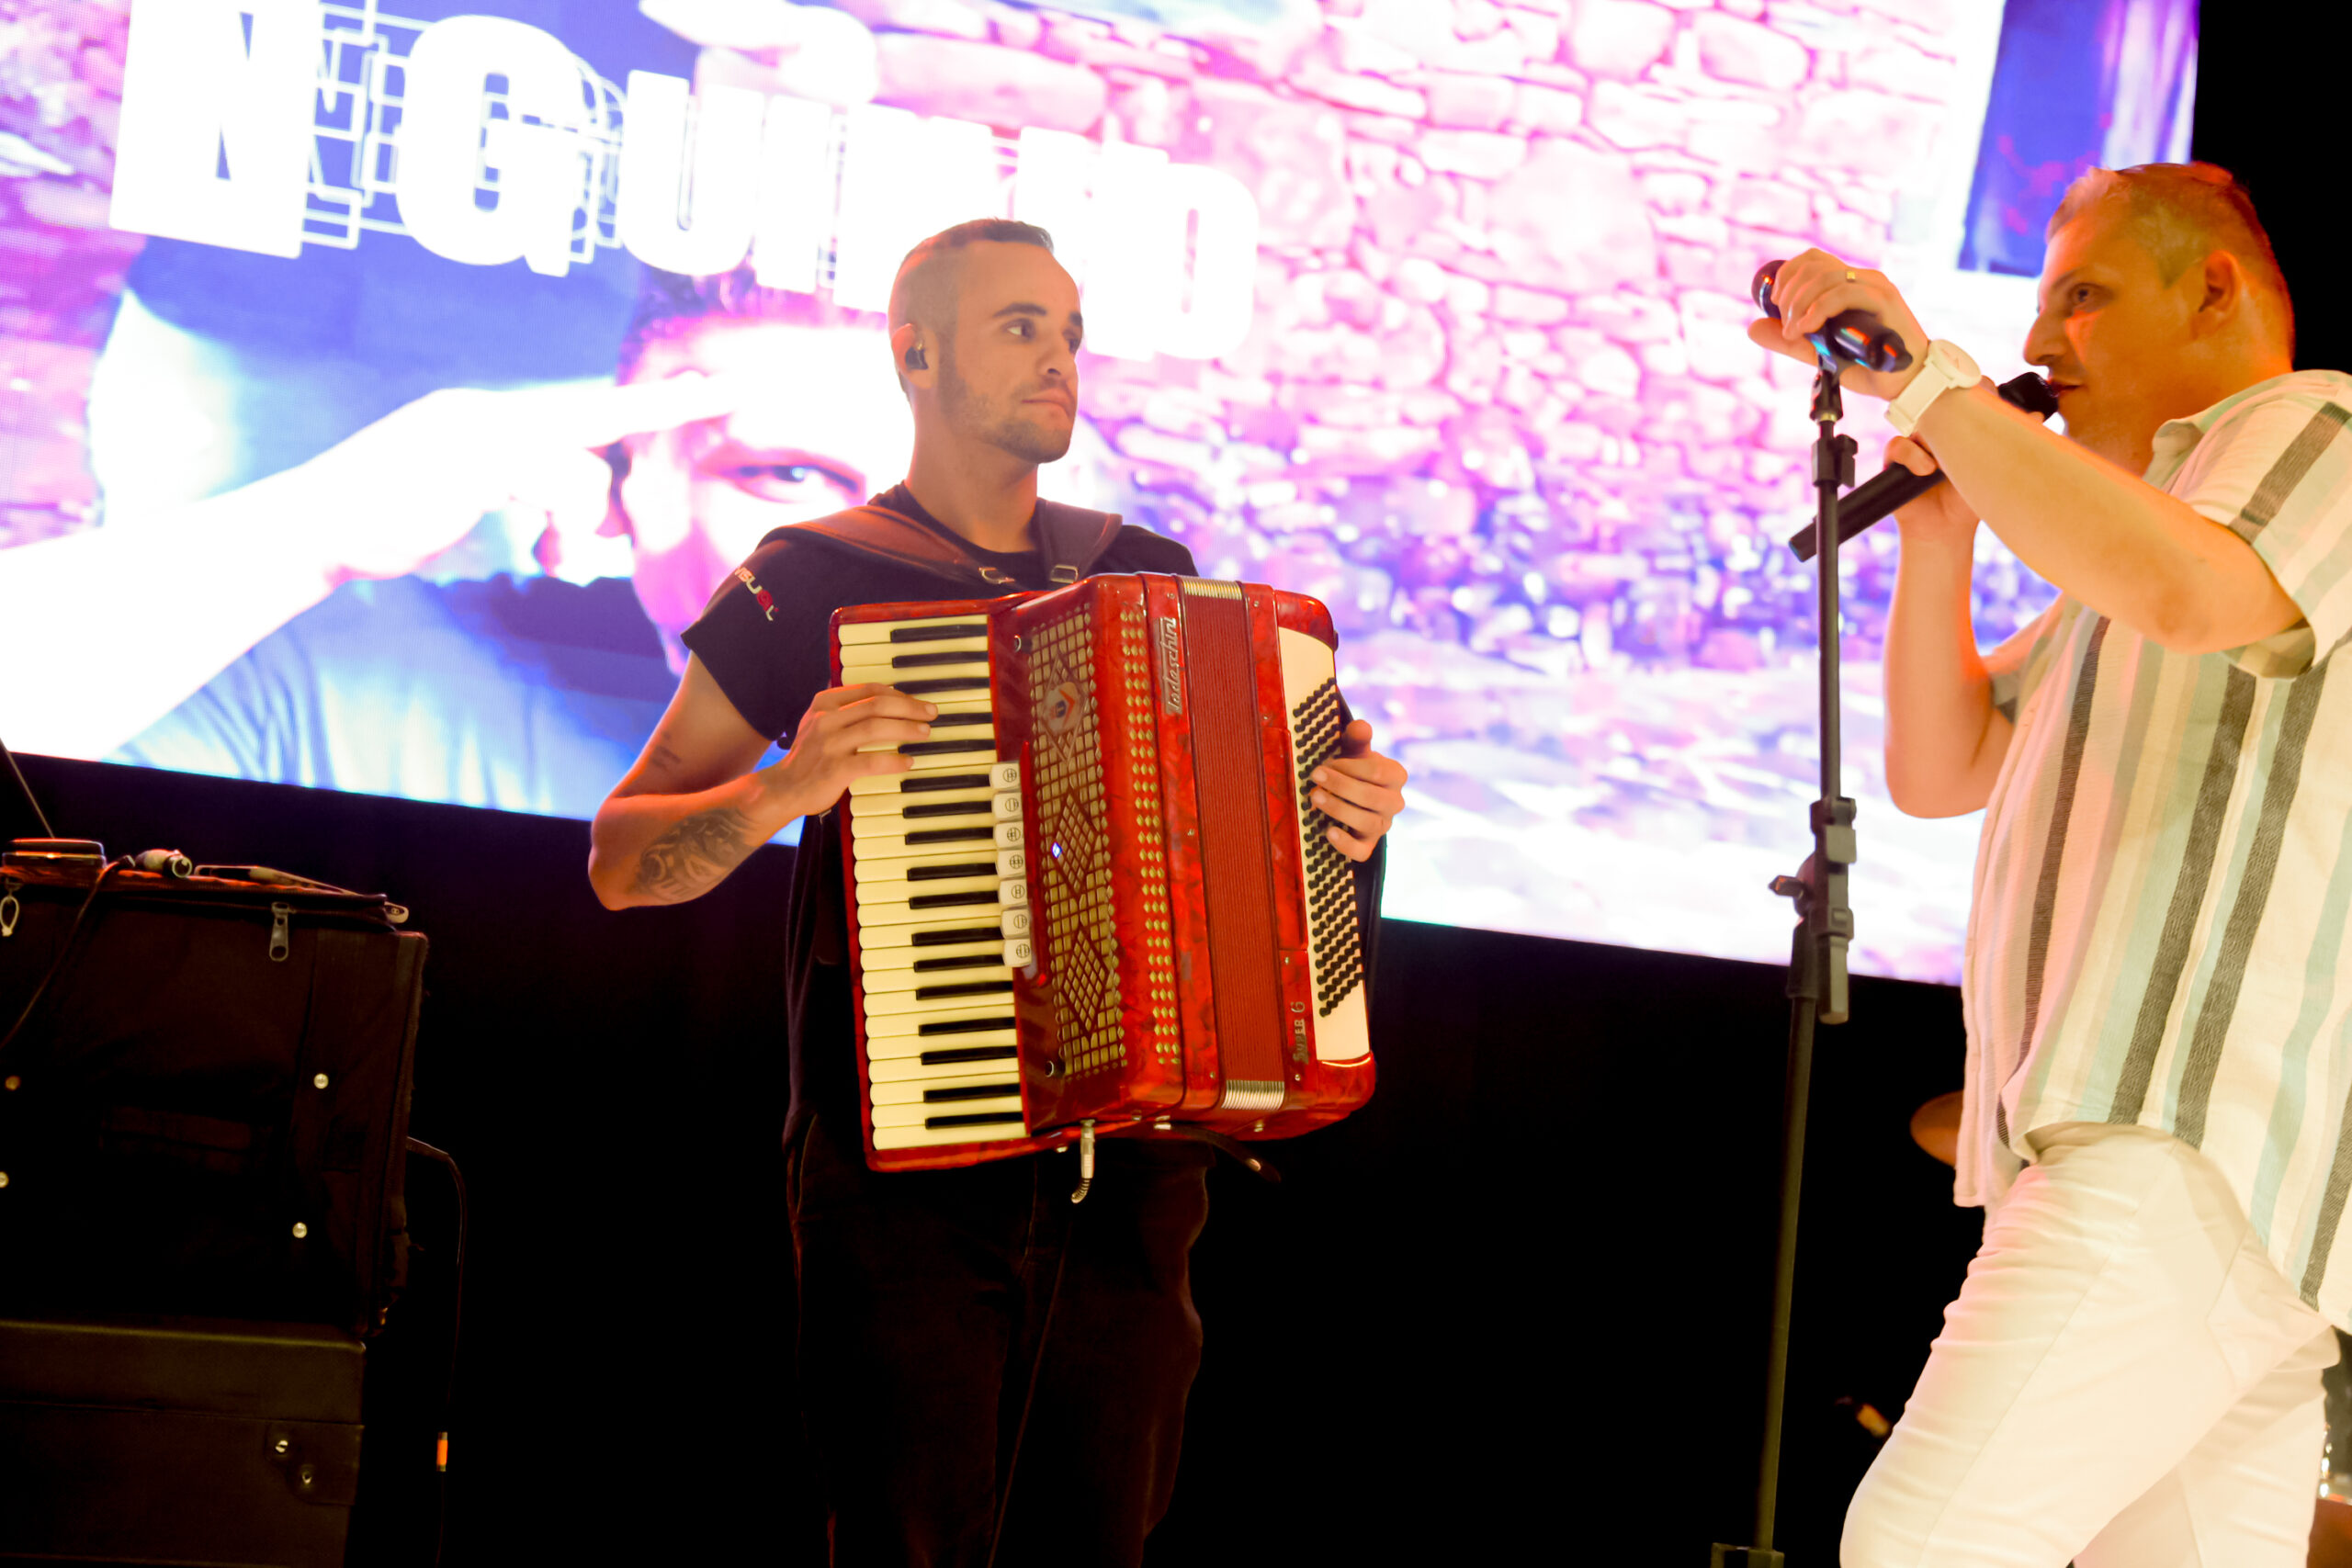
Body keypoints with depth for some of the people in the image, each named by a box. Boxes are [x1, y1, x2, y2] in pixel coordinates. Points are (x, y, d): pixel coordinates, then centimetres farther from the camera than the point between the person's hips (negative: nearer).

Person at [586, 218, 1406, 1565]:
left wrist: (1346, 822, 3)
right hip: (910, 1183, -4)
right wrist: (788, 788, -17)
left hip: (1128, 1175, 4)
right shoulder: (813, 583, 1)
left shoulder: (1149, 579, 14)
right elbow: (622, 862, 0)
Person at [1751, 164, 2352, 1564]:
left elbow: (2192, 593, -22)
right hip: (2164, 1148, 10)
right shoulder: (2148, 519, 33)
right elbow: (1939, 768, 27)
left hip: (2207, 1146, -10)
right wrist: (1939, 524, 14)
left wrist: (1932, 379, -17)